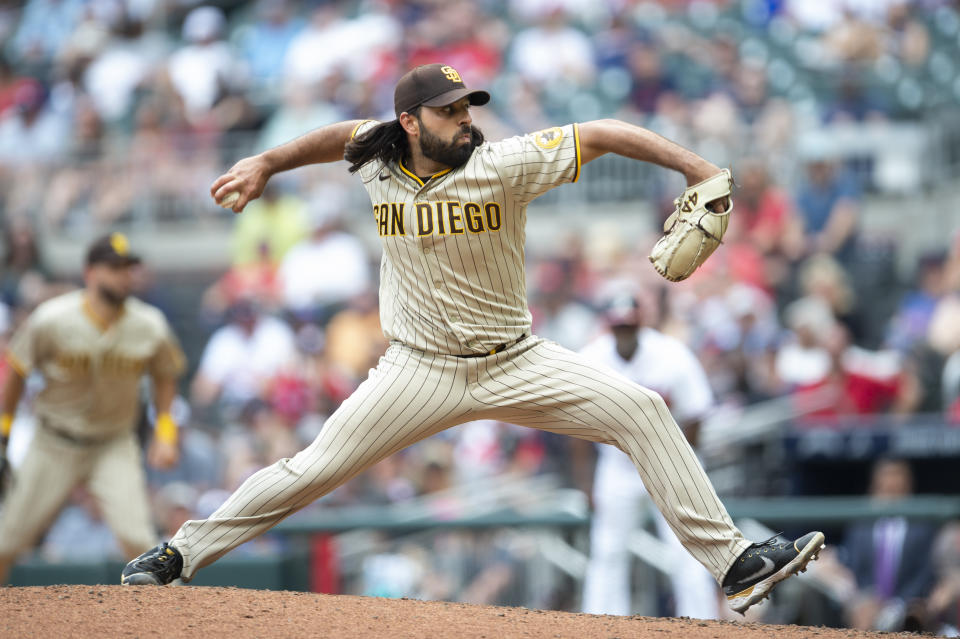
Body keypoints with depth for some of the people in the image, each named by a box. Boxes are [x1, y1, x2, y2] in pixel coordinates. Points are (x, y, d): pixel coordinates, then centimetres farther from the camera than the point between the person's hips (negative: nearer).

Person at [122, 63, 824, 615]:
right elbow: (343, 134, 19)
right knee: (313, 470, -4)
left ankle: (733, 561, -12)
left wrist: (698, 169, -28)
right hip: (420, 369, 1)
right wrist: (266, 163, 14)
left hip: (516, 363, -1)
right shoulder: (379, 160, -5)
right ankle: (181, 554, 11)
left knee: (640, 410, -15)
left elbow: (601, 133, -19)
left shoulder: (503, 164, -15)